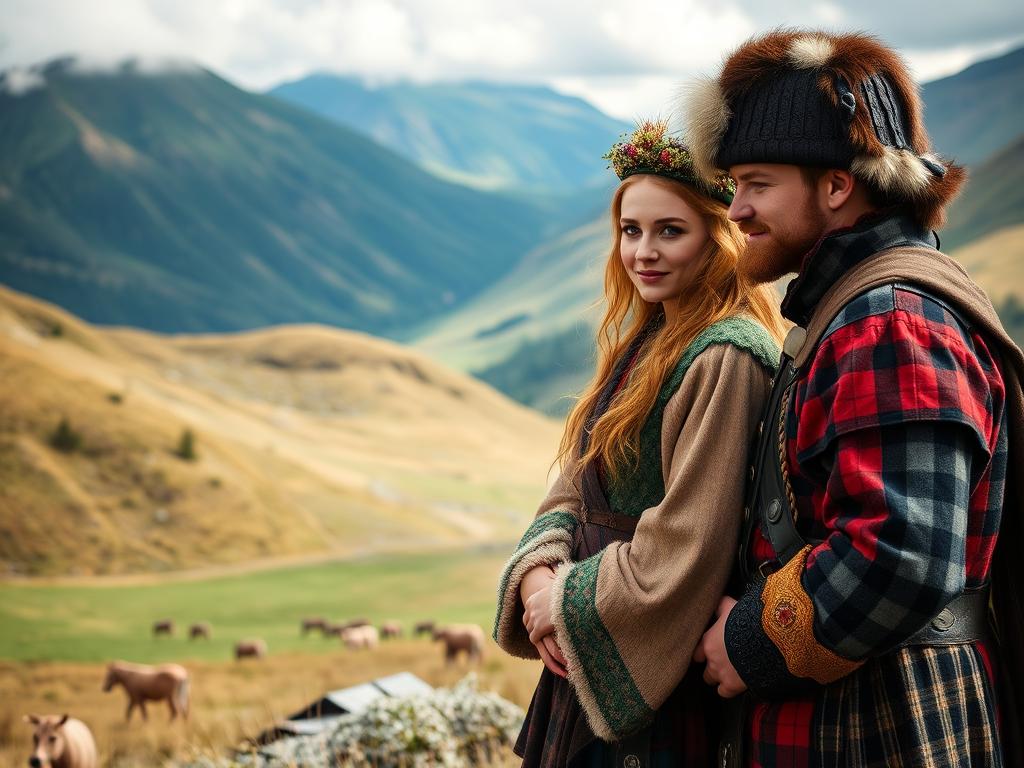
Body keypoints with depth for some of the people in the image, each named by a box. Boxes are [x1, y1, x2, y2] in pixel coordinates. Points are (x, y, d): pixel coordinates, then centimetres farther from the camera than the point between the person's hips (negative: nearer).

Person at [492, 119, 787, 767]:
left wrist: (569, 602, -13)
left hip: (665, 673, -8)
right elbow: (578, 488, 10)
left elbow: (687, 548, -24)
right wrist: (537, 574, -8)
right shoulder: (644, 345, 9)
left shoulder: (725, 359, -20)